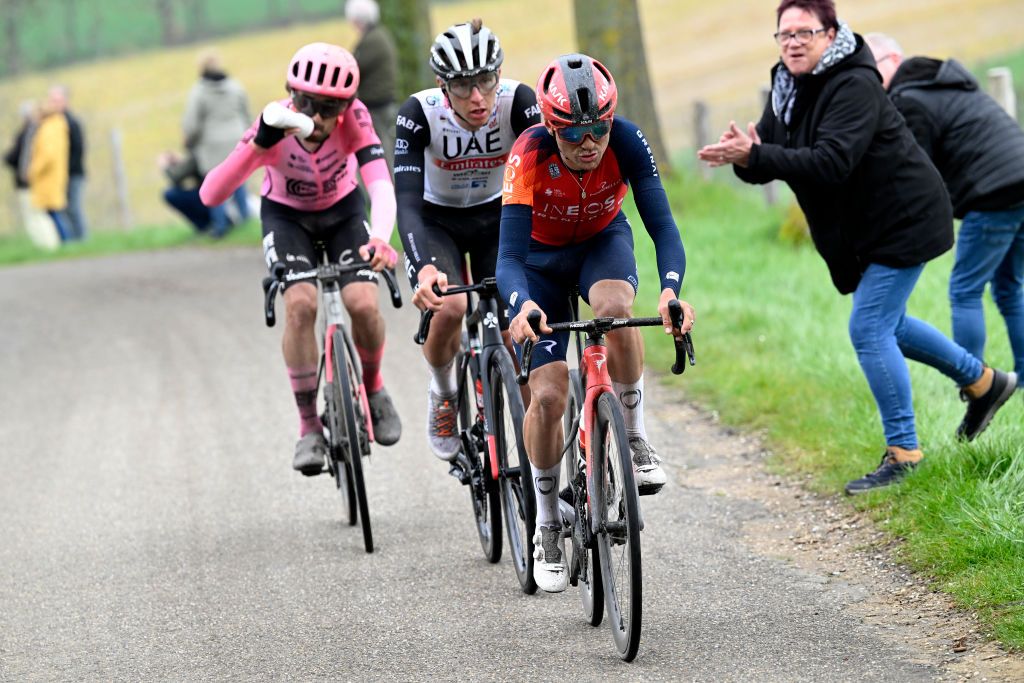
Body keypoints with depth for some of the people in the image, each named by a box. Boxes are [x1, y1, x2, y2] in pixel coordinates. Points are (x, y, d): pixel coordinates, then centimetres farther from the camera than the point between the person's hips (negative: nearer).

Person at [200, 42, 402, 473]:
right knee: (300, 304, -26)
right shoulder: (276, 127, -32)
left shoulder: (352, 118, -31)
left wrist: (380, 239, -62)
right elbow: (211, 195, -39)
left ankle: (372, 388, 12)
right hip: (286, 215, -1)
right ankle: (309, 426, -12)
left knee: (363, 305, -20)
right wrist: (259, 145, -52)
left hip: (342, 210, 1)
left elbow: (381, 186, -42)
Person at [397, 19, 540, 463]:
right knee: (449, 309, -27)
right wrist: (424, 268, -53)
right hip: (437, 222, -1)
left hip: (497, 216, 1)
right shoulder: (420, 113, -30)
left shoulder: (518, 102, -27)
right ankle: (443, 392, 5)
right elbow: (407, 201, -36)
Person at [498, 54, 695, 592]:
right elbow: (509, 259, -38)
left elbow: (662, 225, -33)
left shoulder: (625, 142, -29)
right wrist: (523, 305, -60)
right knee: (548, 395, -11)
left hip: (602, 243, 1)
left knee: (614, 307, -36)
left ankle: (635, 442, -17)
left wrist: (670, 290, -53)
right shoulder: (529, 158, -34)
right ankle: (547, 527, 8)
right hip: (541, 259, -1)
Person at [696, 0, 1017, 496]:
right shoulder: (789, 89, 3)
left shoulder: (854, 86, -25)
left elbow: (831, 162, -36)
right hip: (865, 227, 10)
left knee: (869, 330, -13)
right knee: (886, 325, 22)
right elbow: (768, 164, -1)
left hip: (905, 220, -10)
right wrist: (744, 157, -25)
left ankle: (902, 451, -3)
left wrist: (754, 156, -42)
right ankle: (982, 381, 40)